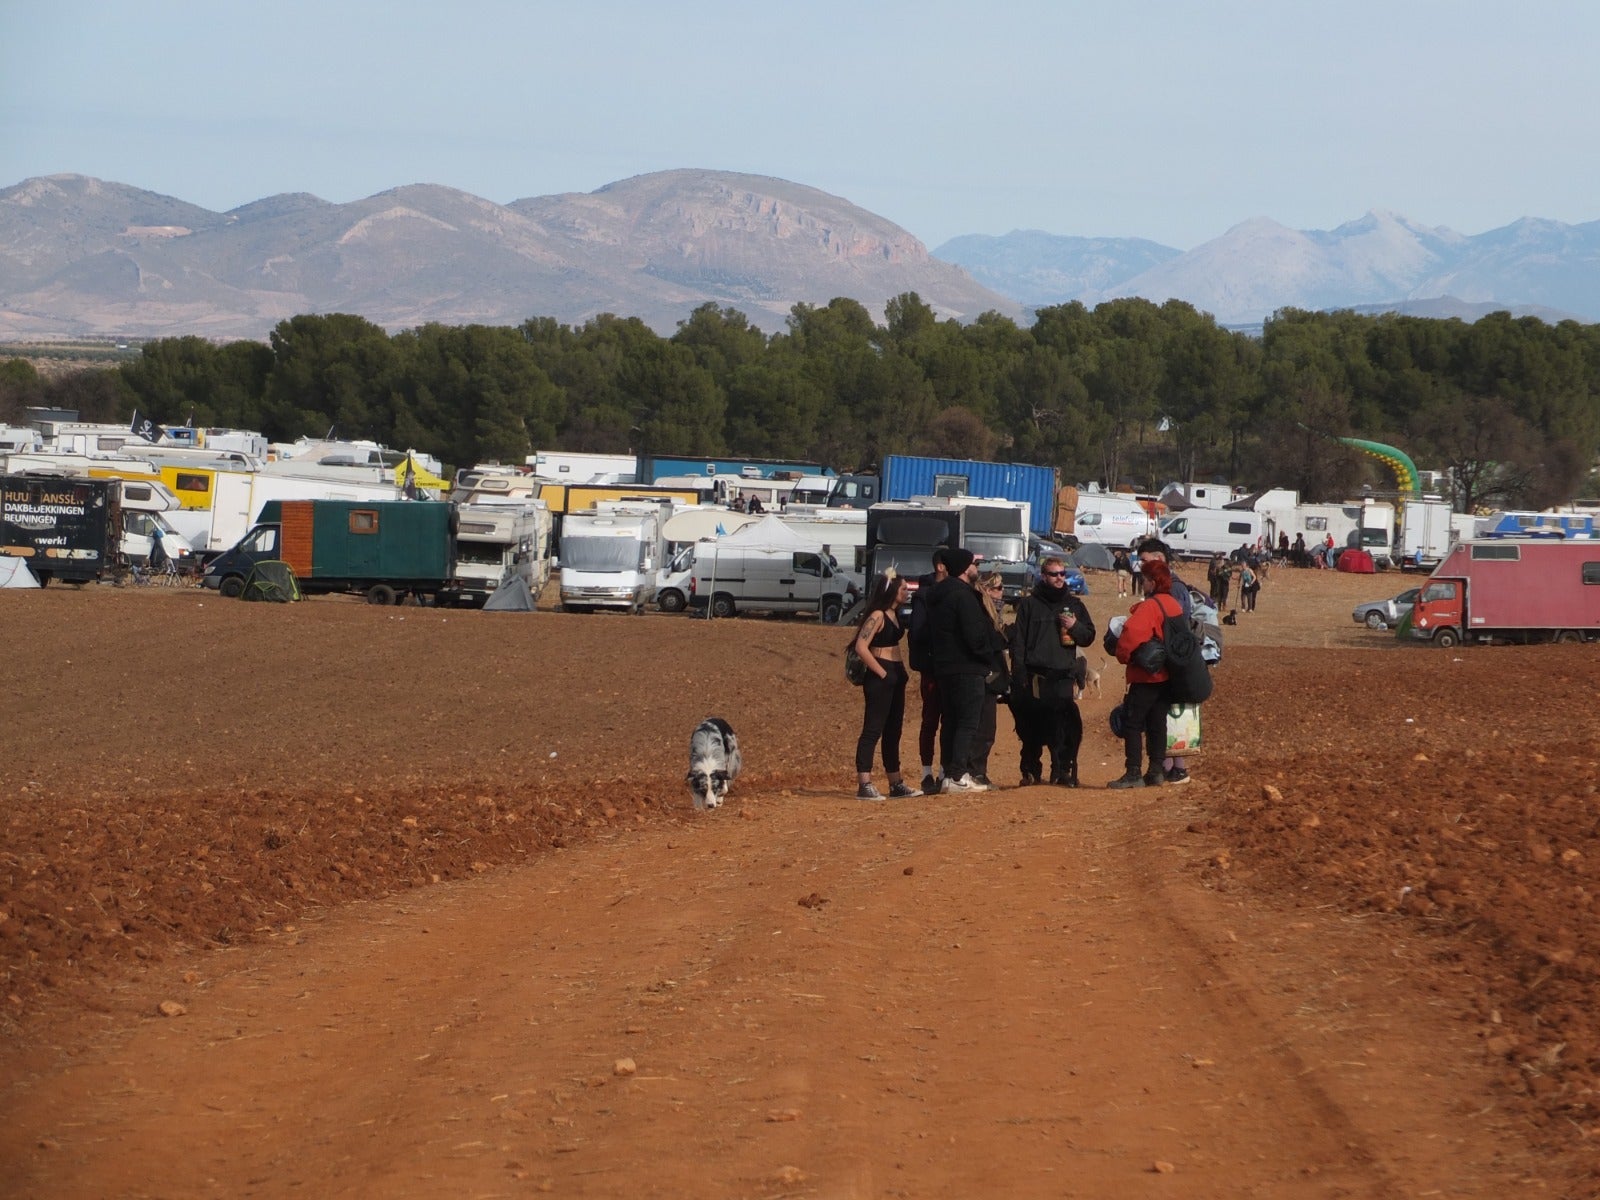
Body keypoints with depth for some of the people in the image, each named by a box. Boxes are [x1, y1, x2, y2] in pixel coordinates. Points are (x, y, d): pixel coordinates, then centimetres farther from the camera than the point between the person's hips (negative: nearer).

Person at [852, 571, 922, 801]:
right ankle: (864, 786, -14)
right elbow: (861, 647, -22)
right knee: (873, 730, -11)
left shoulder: (894, 614, 14)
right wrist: (881, 673, -18)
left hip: (895, 677, 10)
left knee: (893, 732, 14)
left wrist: (900, 673, 12)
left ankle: (896, 784, 21)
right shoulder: (878, 616, -14)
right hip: (880, 679, -10)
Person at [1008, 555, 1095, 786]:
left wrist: (1076, 627, -5)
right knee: (1032, 727, 0)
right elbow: (1018, 640, 1)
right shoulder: (1029, 604, 6)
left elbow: (1089, 636, 17)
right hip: (1035, 678, -2)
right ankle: (1031, 772, 9)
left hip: (1063, 676, 2)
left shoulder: (1074, 605, 15)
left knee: (1064, 726, -7)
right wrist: (1019, 675, -8)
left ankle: (1063, 771, -1)